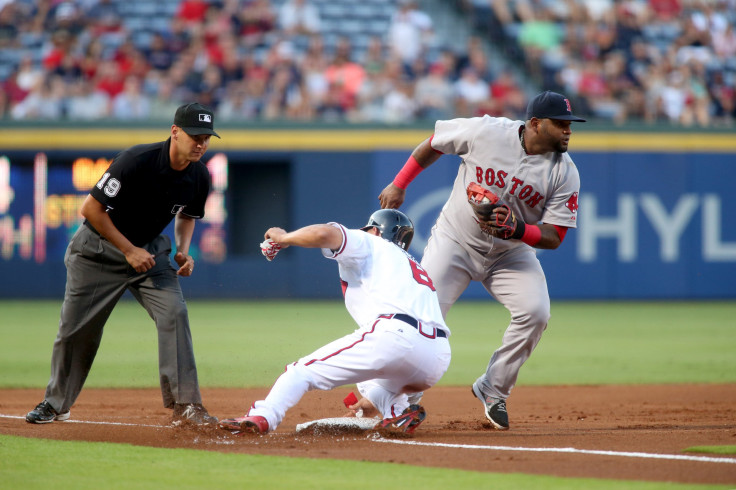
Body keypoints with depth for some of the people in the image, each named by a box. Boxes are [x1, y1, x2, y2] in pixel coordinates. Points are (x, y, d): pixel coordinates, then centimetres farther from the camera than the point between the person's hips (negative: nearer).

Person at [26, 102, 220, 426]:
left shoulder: (198, 177, -10)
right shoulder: (136, 161, -28)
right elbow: (91, 208, -23)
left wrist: (183, 251, -6)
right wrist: (128, 250, -22)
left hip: (149, 249, 4)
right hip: (100, 247, -4)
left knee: (174, 313, -16)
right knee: (77, 328, 1)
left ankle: (185, 405, -14)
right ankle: (56, 403, 22)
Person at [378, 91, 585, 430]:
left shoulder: (564, 173, -15)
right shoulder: (485, 132, -19)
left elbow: (554, 237, -14)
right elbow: (434, 143, -2)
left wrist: (517, 230, -33)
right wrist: (399, 185, 0)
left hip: (511, 254, 2)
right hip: (455, 242, -2)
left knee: (535, 312, -20)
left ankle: (493, 391, -3)